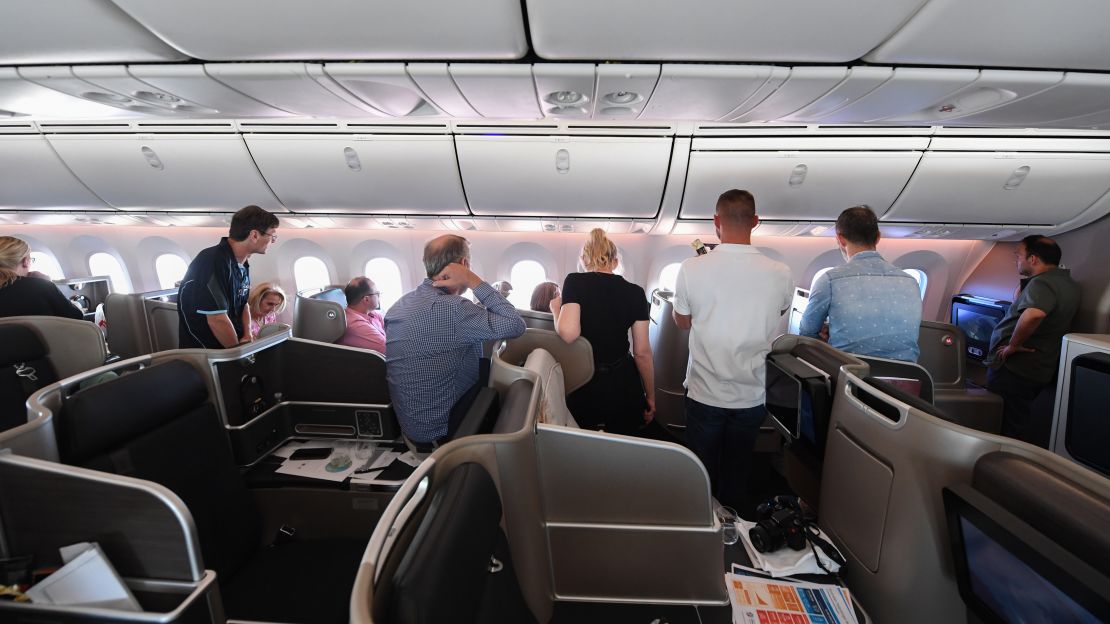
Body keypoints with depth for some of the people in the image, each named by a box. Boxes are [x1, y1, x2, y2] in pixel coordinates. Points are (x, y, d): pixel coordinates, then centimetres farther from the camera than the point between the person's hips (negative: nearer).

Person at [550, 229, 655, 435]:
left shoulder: (575, 282, -10)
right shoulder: (635, 292, -3)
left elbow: (567, 333, -25)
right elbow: (642, 352, -2)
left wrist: (556, 309, -4)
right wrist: (650, 397, 9)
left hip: (583, 386, -1)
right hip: (623, 386, 2)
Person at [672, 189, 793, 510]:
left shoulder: (692, 269, -17)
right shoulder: (780, 274, -12)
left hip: (705, 394, -1)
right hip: (751, 397, 2)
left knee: (702, 474, 18)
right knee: (737, 475, 21)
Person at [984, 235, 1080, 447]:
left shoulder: (1041, 284, -20)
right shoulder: (1064, 281, 12)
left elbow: (1034, 313, -41)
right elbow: (1019, 300, 25)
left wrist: (1013, 345, -29)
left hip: (1013, 368, -10)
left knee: (1007, 430, 0)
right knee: (1021, 424, 23)